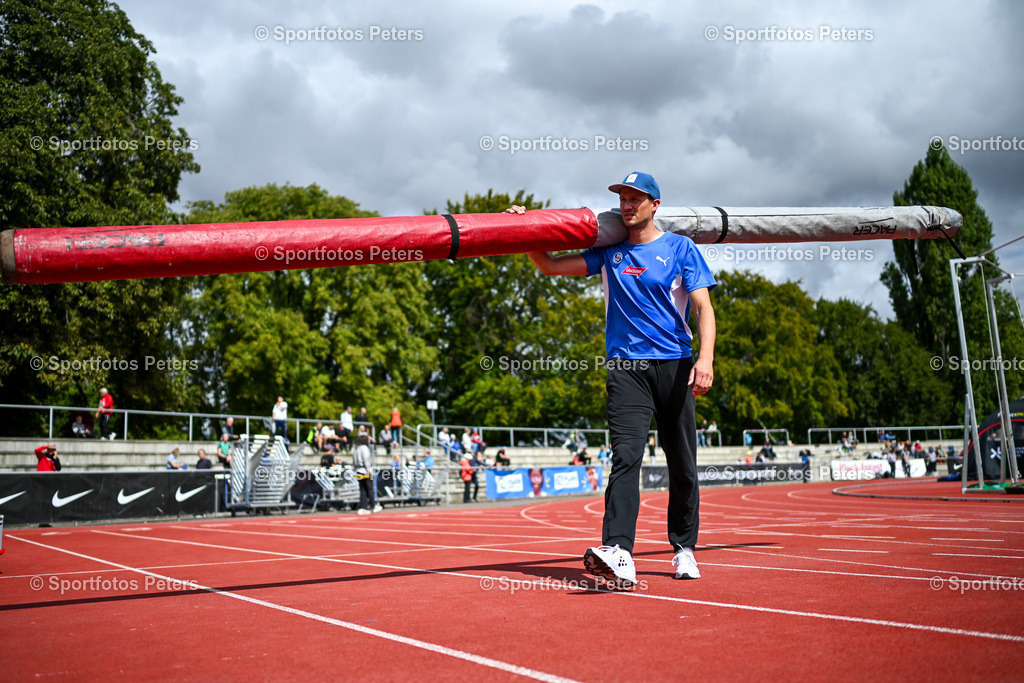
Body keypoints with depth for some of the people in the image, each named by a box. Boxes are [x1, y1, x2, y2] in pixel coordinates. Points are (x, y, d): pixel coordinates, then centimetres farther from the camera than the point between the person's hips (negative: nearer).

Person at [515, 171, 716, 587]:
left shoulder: (680, 249, 6)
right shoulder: (608, 253, 14)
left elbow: (702, 306, -3)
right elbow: (550, 267, 15)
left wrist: (706, 357, -18)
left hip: (674, 365, -1)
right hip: (626, 367, 1)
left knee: (683, 465, 5)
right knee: (626, 456, -15)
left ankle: (684, 550, 21)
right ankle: (618, 554, -26)